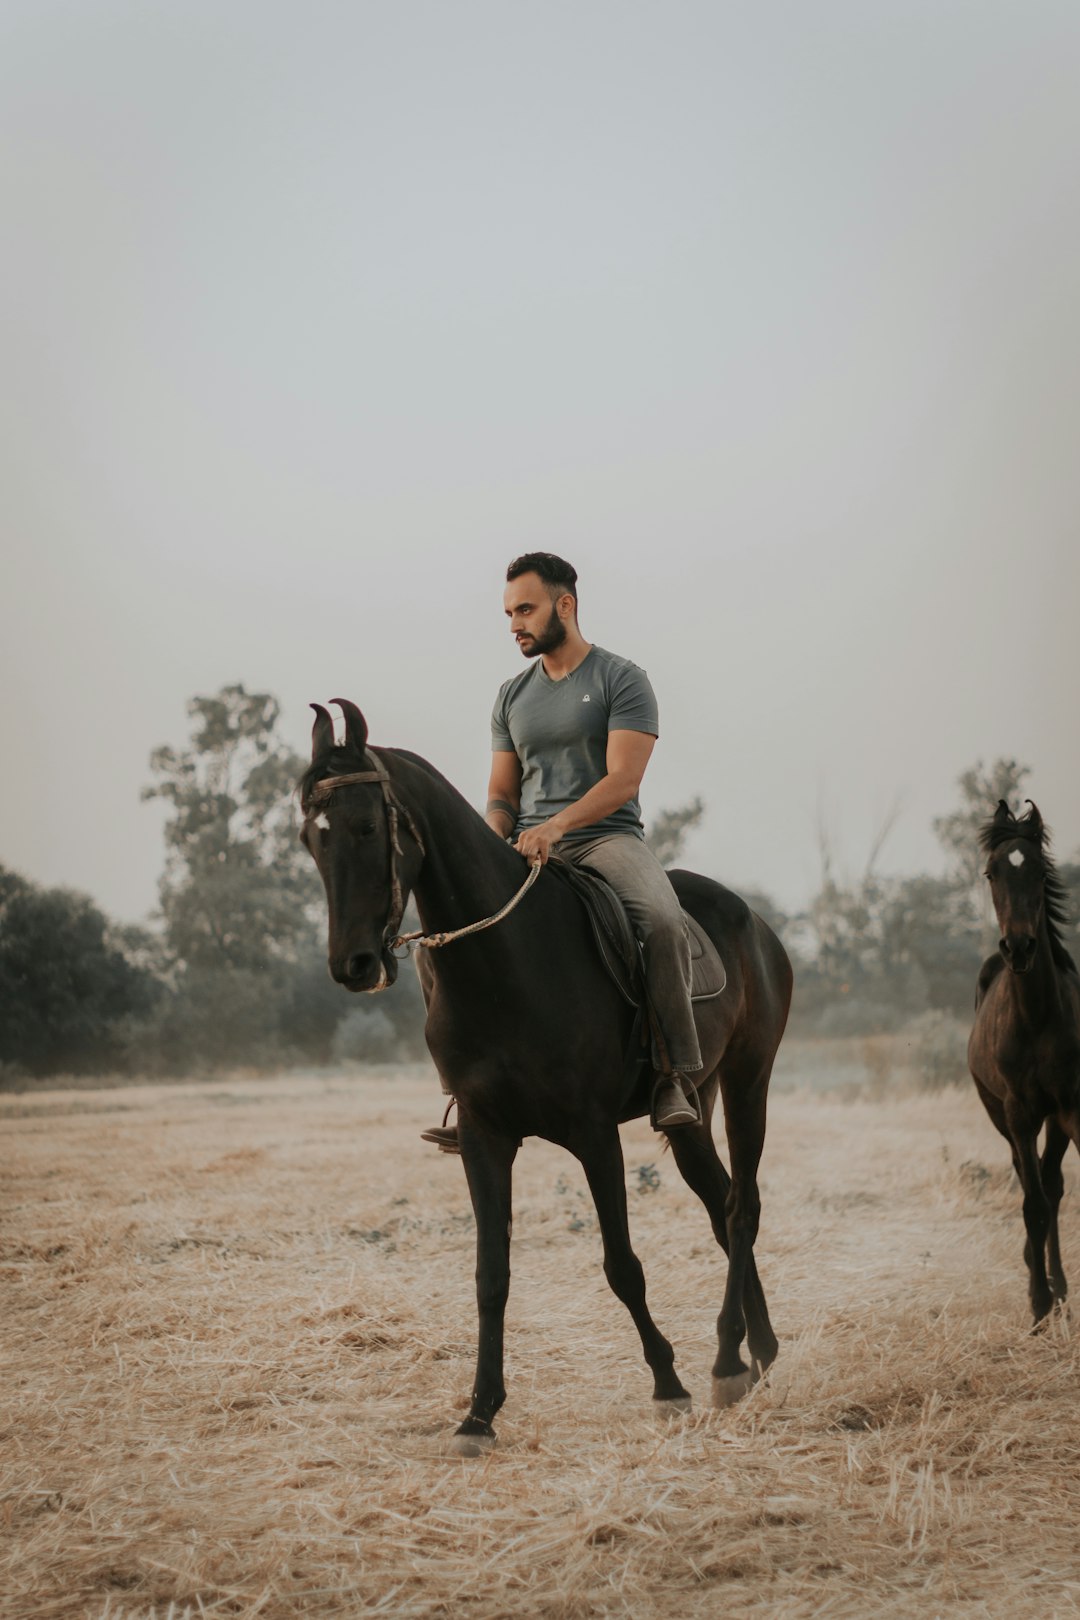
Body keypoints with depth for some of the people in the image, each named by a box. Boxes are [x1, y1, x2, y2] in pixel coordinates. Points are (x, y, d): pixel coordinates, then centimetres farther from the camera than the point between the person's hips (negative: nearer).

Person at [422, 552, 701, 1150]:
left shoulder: (621, 680, 0)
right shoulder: (512, 697, 18)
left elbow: (621, 780, -11)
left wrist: (556, 827, -26)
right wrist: (493, 835, -6)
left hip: (606, 838, -5)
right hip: (530, 848, 5)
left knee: (664, 921, -35)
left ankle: (675, 1076, -29)